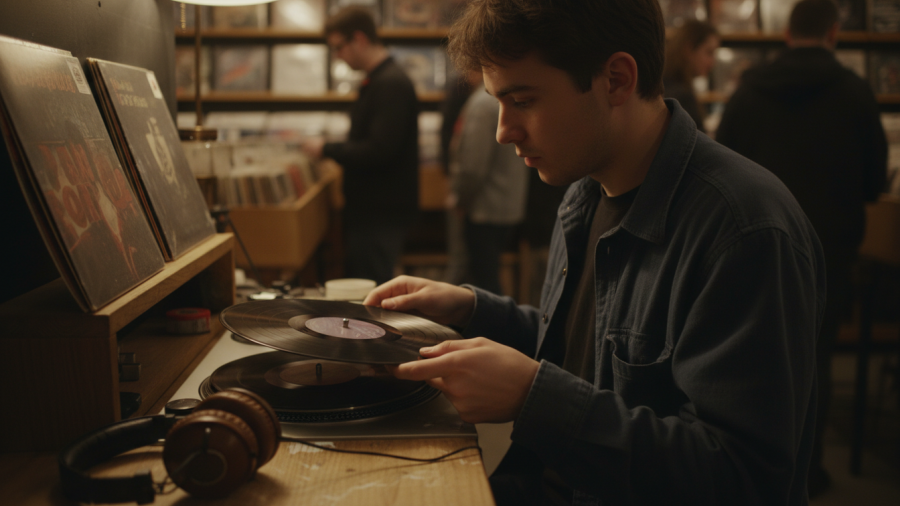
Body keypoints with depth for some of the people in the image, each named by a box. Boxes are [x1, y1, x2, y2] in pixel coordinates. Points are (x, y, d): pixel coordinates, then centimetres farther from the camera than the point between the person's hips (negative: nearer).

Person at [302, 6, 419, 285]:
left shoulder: (392, 84, -18)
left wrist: (326, 149, -15)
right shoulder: (376, 80, 15)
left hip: (381, 214, -10)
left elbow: (379, 150, -25)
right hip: (368, 208, 10)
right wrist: (334, 152, 11)